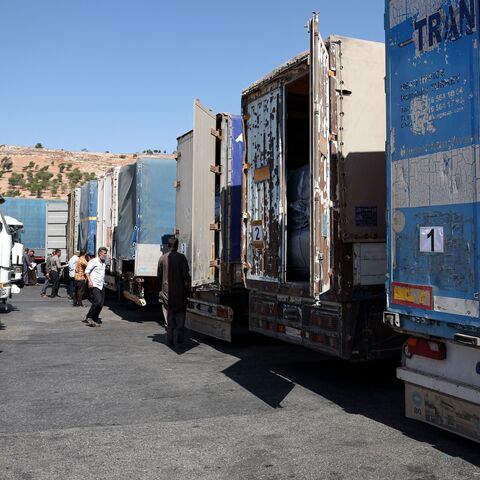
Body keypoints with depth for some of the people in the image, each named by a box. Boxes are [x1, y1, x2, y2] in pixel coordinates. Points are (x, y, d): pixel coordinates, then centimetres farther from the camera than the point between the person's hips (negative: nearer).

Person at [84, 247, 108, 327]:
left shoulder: (103, 263, 18)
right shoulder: (94, 261, -6)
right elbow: (87, 271, -11)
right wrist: (89, 281, -20)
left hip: (101, 286, 8)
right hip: (94, 285, -8)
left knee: (101, 304, 2)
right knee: (98, 301, -19)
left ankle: (94, 320, 11)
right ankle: (89, 317, -4)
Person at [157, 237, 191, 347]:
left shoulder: (162, 258, 1)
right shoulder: (181, 257, -7)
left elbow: (159, 275, 8)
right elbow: (186, 275, -11)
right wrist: (188, 289, -2)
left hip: (166, 291, 2)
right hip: (180, 291, -2)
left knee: (169, 317, 6)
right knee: (180, 315, 11)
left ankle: (170, 341, 3)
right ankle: (179, 339, 7)